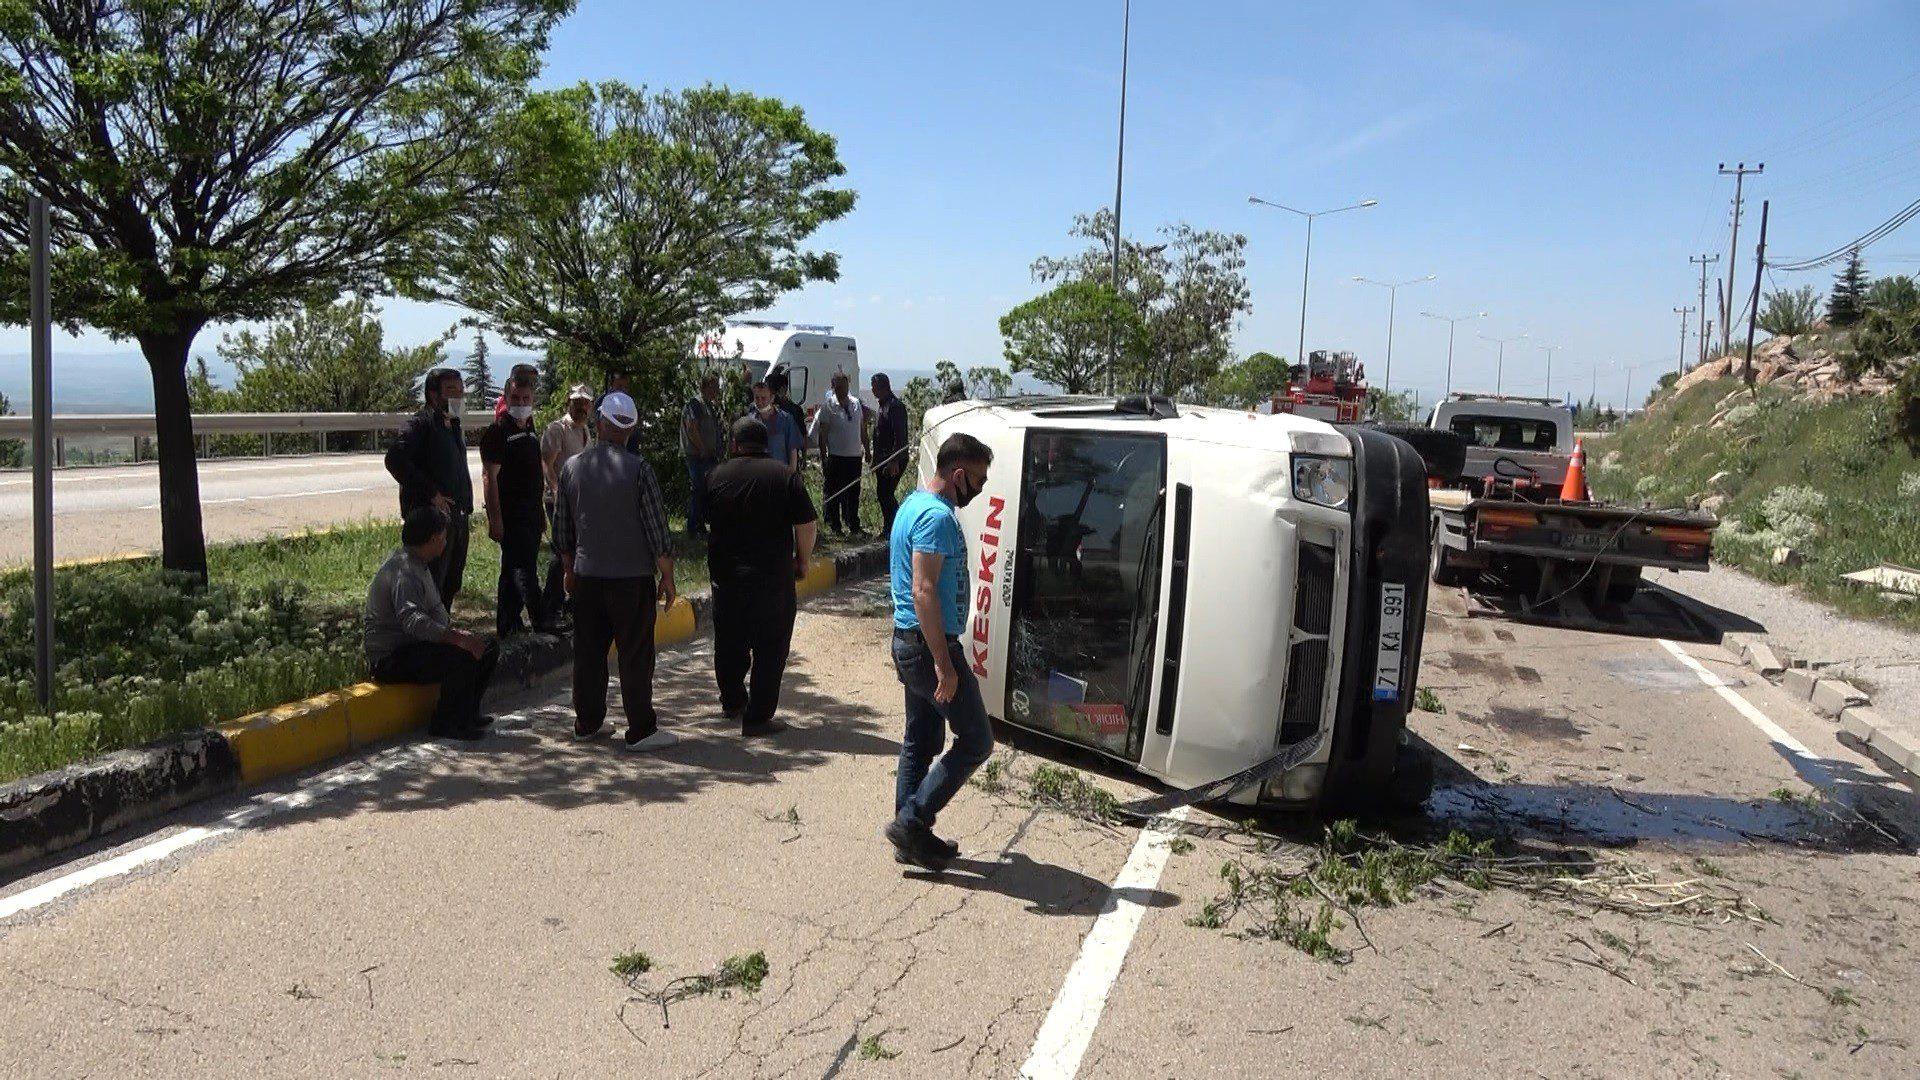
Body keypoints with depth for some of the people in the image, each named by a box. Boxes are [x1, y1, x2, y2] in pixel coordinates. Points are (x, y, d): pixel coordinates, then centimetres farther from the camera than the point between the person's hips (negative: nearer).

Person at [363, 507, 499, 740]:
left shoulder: (419, 565, 13)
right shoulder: (404, 572, -22)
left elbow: (435, 610, 18)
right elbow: (412, 620, -37)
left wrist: (458, 631, 1)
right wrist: (457, 638, -43)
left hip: (412, 646, 11)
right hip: (390, 658, -11)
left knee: (489, 648, 5)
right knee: (462, 657, -31)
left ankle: (467, 712, 10)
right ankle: (446, 723, -14)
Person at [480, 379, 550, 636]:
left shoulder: (530, 433, 17)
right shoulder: (497, 432, -9)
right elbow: (489, 477, -14)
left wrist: (541, 514, 22)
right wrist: (495, 519, -20)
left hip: (531, 515, 8)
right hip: (510, 516, -8)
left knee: (513, 571, 13)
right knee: (523, 569, -10)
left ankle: (507, 625, 19)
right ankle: (541, 622, -10)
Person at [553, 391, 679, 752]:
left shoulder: (572, 466, 3)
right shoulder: (637, 468, -11)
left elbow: (561, 528, 11)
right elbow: (656, 528, -10)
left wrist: (569, 570, 24)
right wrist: (667, 575, -1)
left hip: (587, 576, 5)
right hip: (632, 576, -4)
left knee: (588, 651, 14)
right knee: (635, 655, 1)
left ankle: (587, 722, 24)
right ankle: (640, 730, 5)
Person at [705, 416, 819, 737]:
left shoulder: (716, 477, 3)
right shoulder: (786, 476, -6)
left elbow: (705, 521, 12)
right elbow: (806, 526, -7)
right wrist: (802, 562, 7)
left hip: (726, 574, 4)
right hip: (773, 576, -3)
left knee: (729, 642, 20)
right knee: (770, 649, 4)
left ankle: (732, 703, 36)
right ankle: (757, 717, 4)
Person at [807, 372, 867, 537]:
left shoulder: (856, 403, 9)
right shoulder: (828, 406, -6)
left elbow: (862, 429, 17)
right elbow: (822, 434, -6)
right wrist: (823, 457, -10)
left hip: (855, 456, 5)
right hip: (836, 457, -5)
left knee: (854, 493, 11)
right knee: (834, 493, 2)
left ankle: (853, 526, 21)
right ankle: (835, 527, 11)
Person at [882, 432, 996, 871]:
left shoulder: (914, 504, 14)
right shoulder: (937, 517, -19)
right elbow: (924, 592, -26)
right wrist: (944, 663, -26)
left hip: (909, 641, 11)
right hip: (929, 644, -11)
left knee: (921, 741, 17)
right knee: (976, 741, -2)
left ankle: (911, 837, 24)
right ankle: (911, 822, 1)